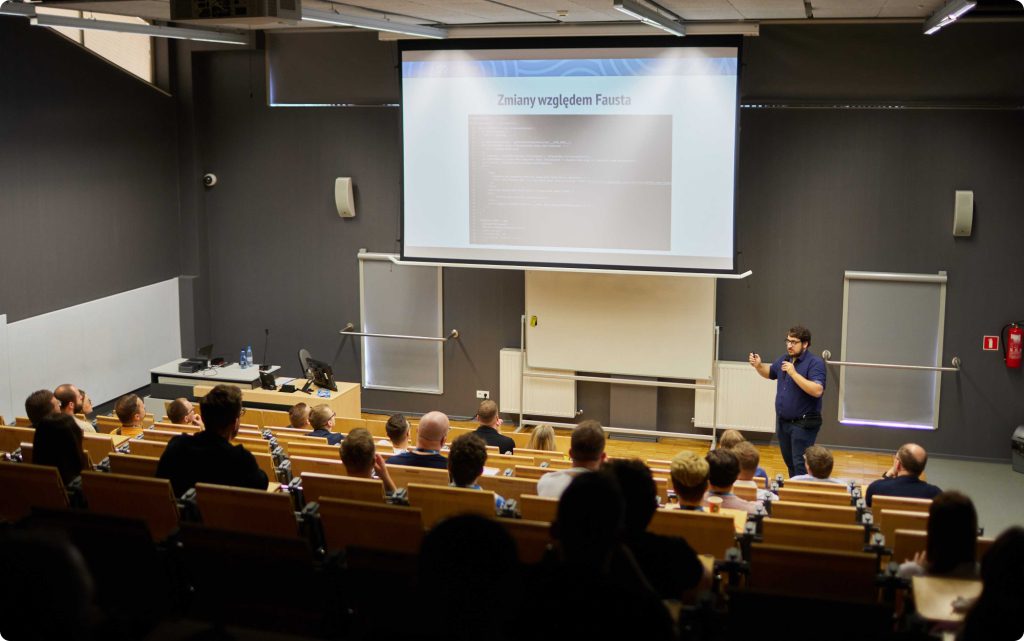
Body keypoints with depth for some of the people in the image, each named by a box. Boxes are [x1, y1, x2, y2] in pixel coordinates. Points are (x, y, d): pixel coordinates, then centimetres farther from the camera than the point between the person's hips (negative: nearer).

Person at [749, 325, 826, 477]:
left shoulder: (815, 363, -15)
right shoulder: (784, 359, 7)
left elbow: (817, 390, -28)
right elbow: (770, 372, 26)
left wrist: (794, 373, -29)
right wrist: (758, 366, 3)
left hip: (804, 424, -8)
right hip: (782, 422, 8)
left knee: (800, 466, -8)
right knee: (790, 464, 18)